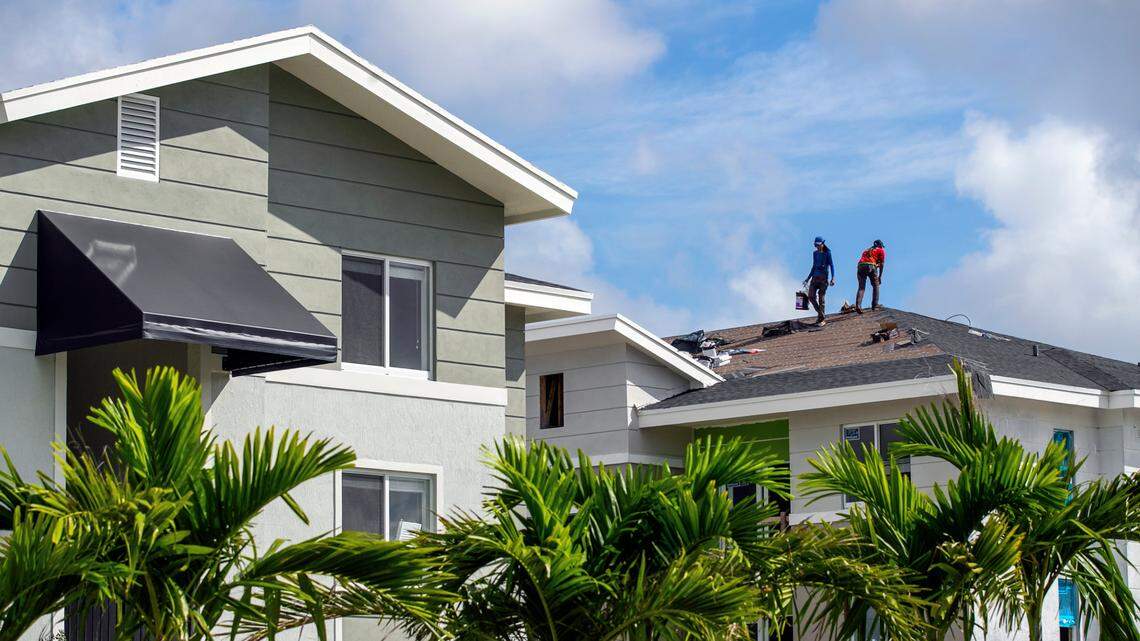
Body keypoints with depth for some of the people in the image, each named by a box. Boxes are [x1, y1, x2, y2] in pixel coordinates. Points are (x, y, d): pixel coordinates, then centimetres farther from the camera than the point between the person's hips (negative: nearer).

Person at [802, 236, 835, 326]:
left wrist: (833, 278, -16)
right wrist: (808, 278, 20)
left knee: (821, 298, -7)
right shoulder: (815, 253, 14)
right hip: (815, 277, 5)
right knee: (811, 296, -6)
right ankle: (819, 313, 13)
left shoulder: (827, 254, -3)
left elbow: (832, 265, -5)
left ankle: (821, 319, -2)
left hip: (823, 278, -5)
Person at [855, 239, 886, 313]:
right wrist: (880, 276, 15)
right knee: (875, 286, 14)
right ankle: (875, 305, 8)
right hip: (871, 266, -4)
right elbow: (882, 264, 12)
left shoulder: (866, 250, 35)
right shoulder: (881, 250, 20)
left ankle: (858, 305, -16)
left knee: (861, 287, 2)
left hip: (860, 266, 4)